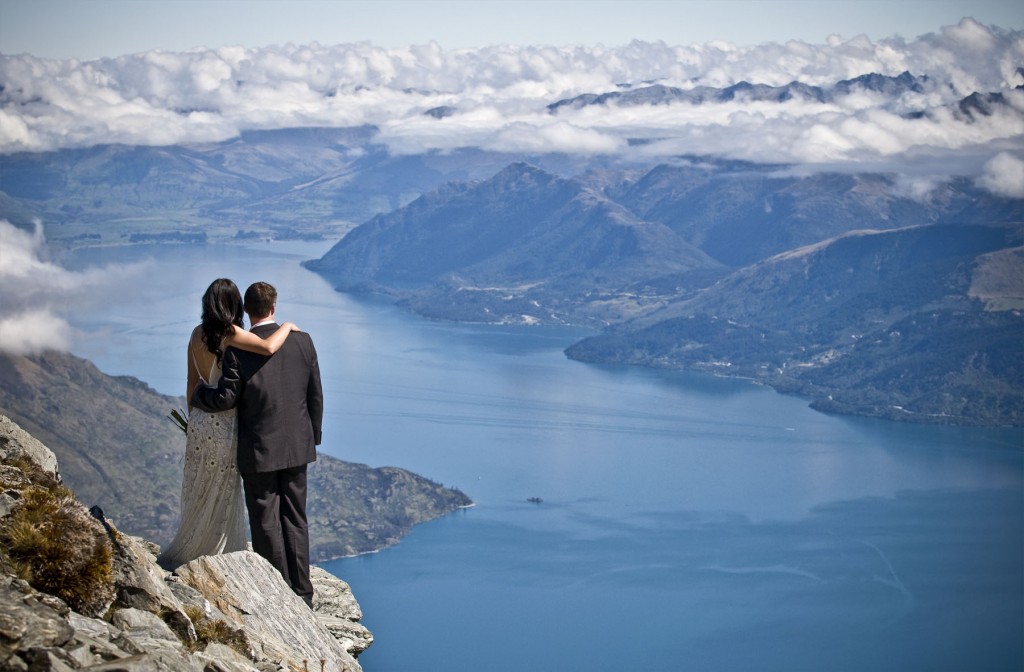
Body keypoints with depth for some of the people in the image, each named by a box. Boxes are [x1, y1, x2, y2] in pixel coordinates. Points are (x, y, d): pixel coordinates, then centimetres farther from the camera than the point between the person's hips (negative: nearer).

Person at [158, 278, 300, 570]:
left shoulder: (197, 334, 4)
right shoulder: (230, 333, -18)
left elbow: (192, 383, 9)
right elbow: (268, 347, -33)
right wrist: (287, 326, -13)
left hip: (200, 420, 8)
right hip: (222, 423, -7)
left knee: (202, 494, 15)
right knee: (216, 498, 6)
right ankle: (178, 557, 13)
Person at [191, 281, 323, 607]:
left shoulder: (238, 350, -14)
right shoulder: (302, 341, -4)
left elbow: (226, 398, -13)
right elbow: (315, 395, 2)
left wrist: (197, 395, 7)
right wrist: (313, 436, 15)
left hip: (258, 450, -3)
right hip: (296, 446, 4)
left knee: (266, 523, 6)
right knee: (295, 519, 13)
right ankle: (302, 594, 18)